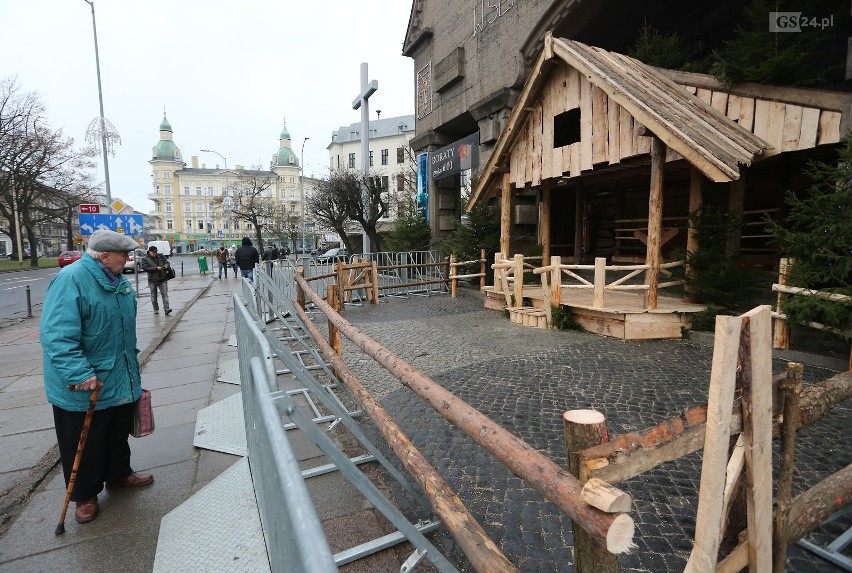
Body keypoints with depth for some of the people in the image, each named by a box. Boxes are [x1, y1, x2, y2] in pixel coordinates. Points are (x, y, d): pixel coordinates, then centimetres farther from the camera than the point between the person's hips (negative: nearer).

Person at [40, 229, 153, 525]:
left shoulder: (118, 280, 5)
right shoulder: (71, 280, -22)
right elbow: (56, 336, -29)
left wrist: (132, 364, 22)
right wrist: (80, 374, -33)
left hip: (120, 381, 7)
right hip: (82, 388, -7)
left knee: (118, 433, 23)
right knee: (85, 444, 11)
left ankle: (118, 474, 43)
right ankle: (85, 495, 31)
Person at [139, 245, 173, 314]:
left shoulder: (160, 256, 7)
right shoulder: (145, 259, -2)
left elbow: (167, 262, 10)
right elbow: (145, 268, -13)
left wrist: (166, 266, -14)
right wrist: (156, 268, -20)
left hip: (162, 279, 1)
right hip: (152, 280, -1)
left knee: (165, 294, -8)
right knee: (153, 295, 9)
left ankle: (166, 309, -13)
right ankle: (156, 309, 19)